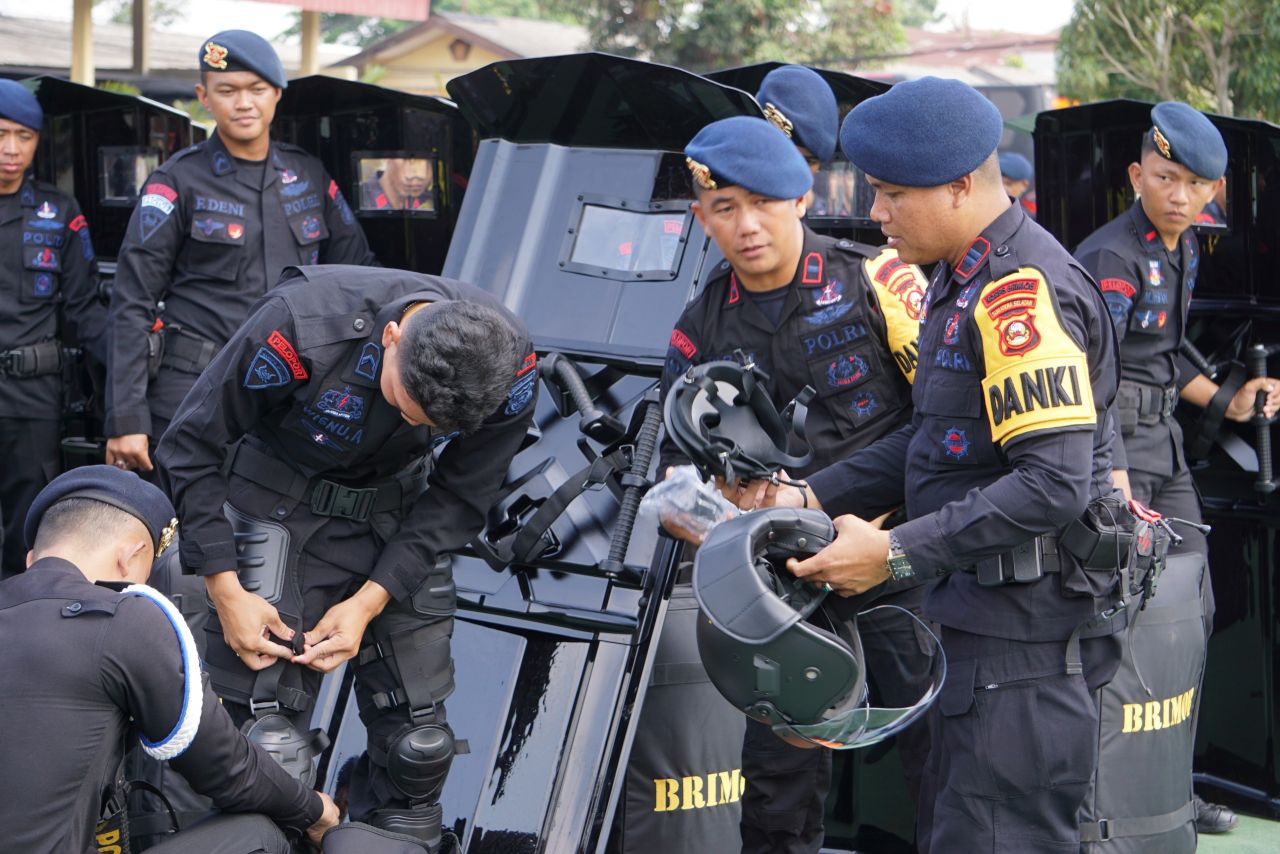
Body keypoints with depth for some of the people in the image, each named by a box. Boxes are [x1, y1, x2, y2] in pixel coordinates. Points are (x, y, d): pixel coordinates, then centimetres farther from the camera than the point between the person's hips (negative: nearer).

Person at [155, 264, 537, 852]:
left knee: (419, 742, 1)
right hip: (279, 509, -3)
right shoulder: (298, 326, -32)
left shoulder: (512, 371, -22)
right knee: (265, 739, -13)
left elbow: (457, 500, -8)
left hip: (397, 513, 3)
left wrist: (369, 603, -16)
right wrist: (226, 592, -21)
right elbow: (191, 449, -18)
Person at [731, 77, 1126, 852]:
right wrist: (815, 497, 11)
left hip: (1026, 637, -11)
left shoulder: (1021, 293, -19)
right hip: (982, 616, 11)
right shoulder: (963, 279, 16)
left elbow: (1055, 483, -25)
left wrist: (896, 553, -23)